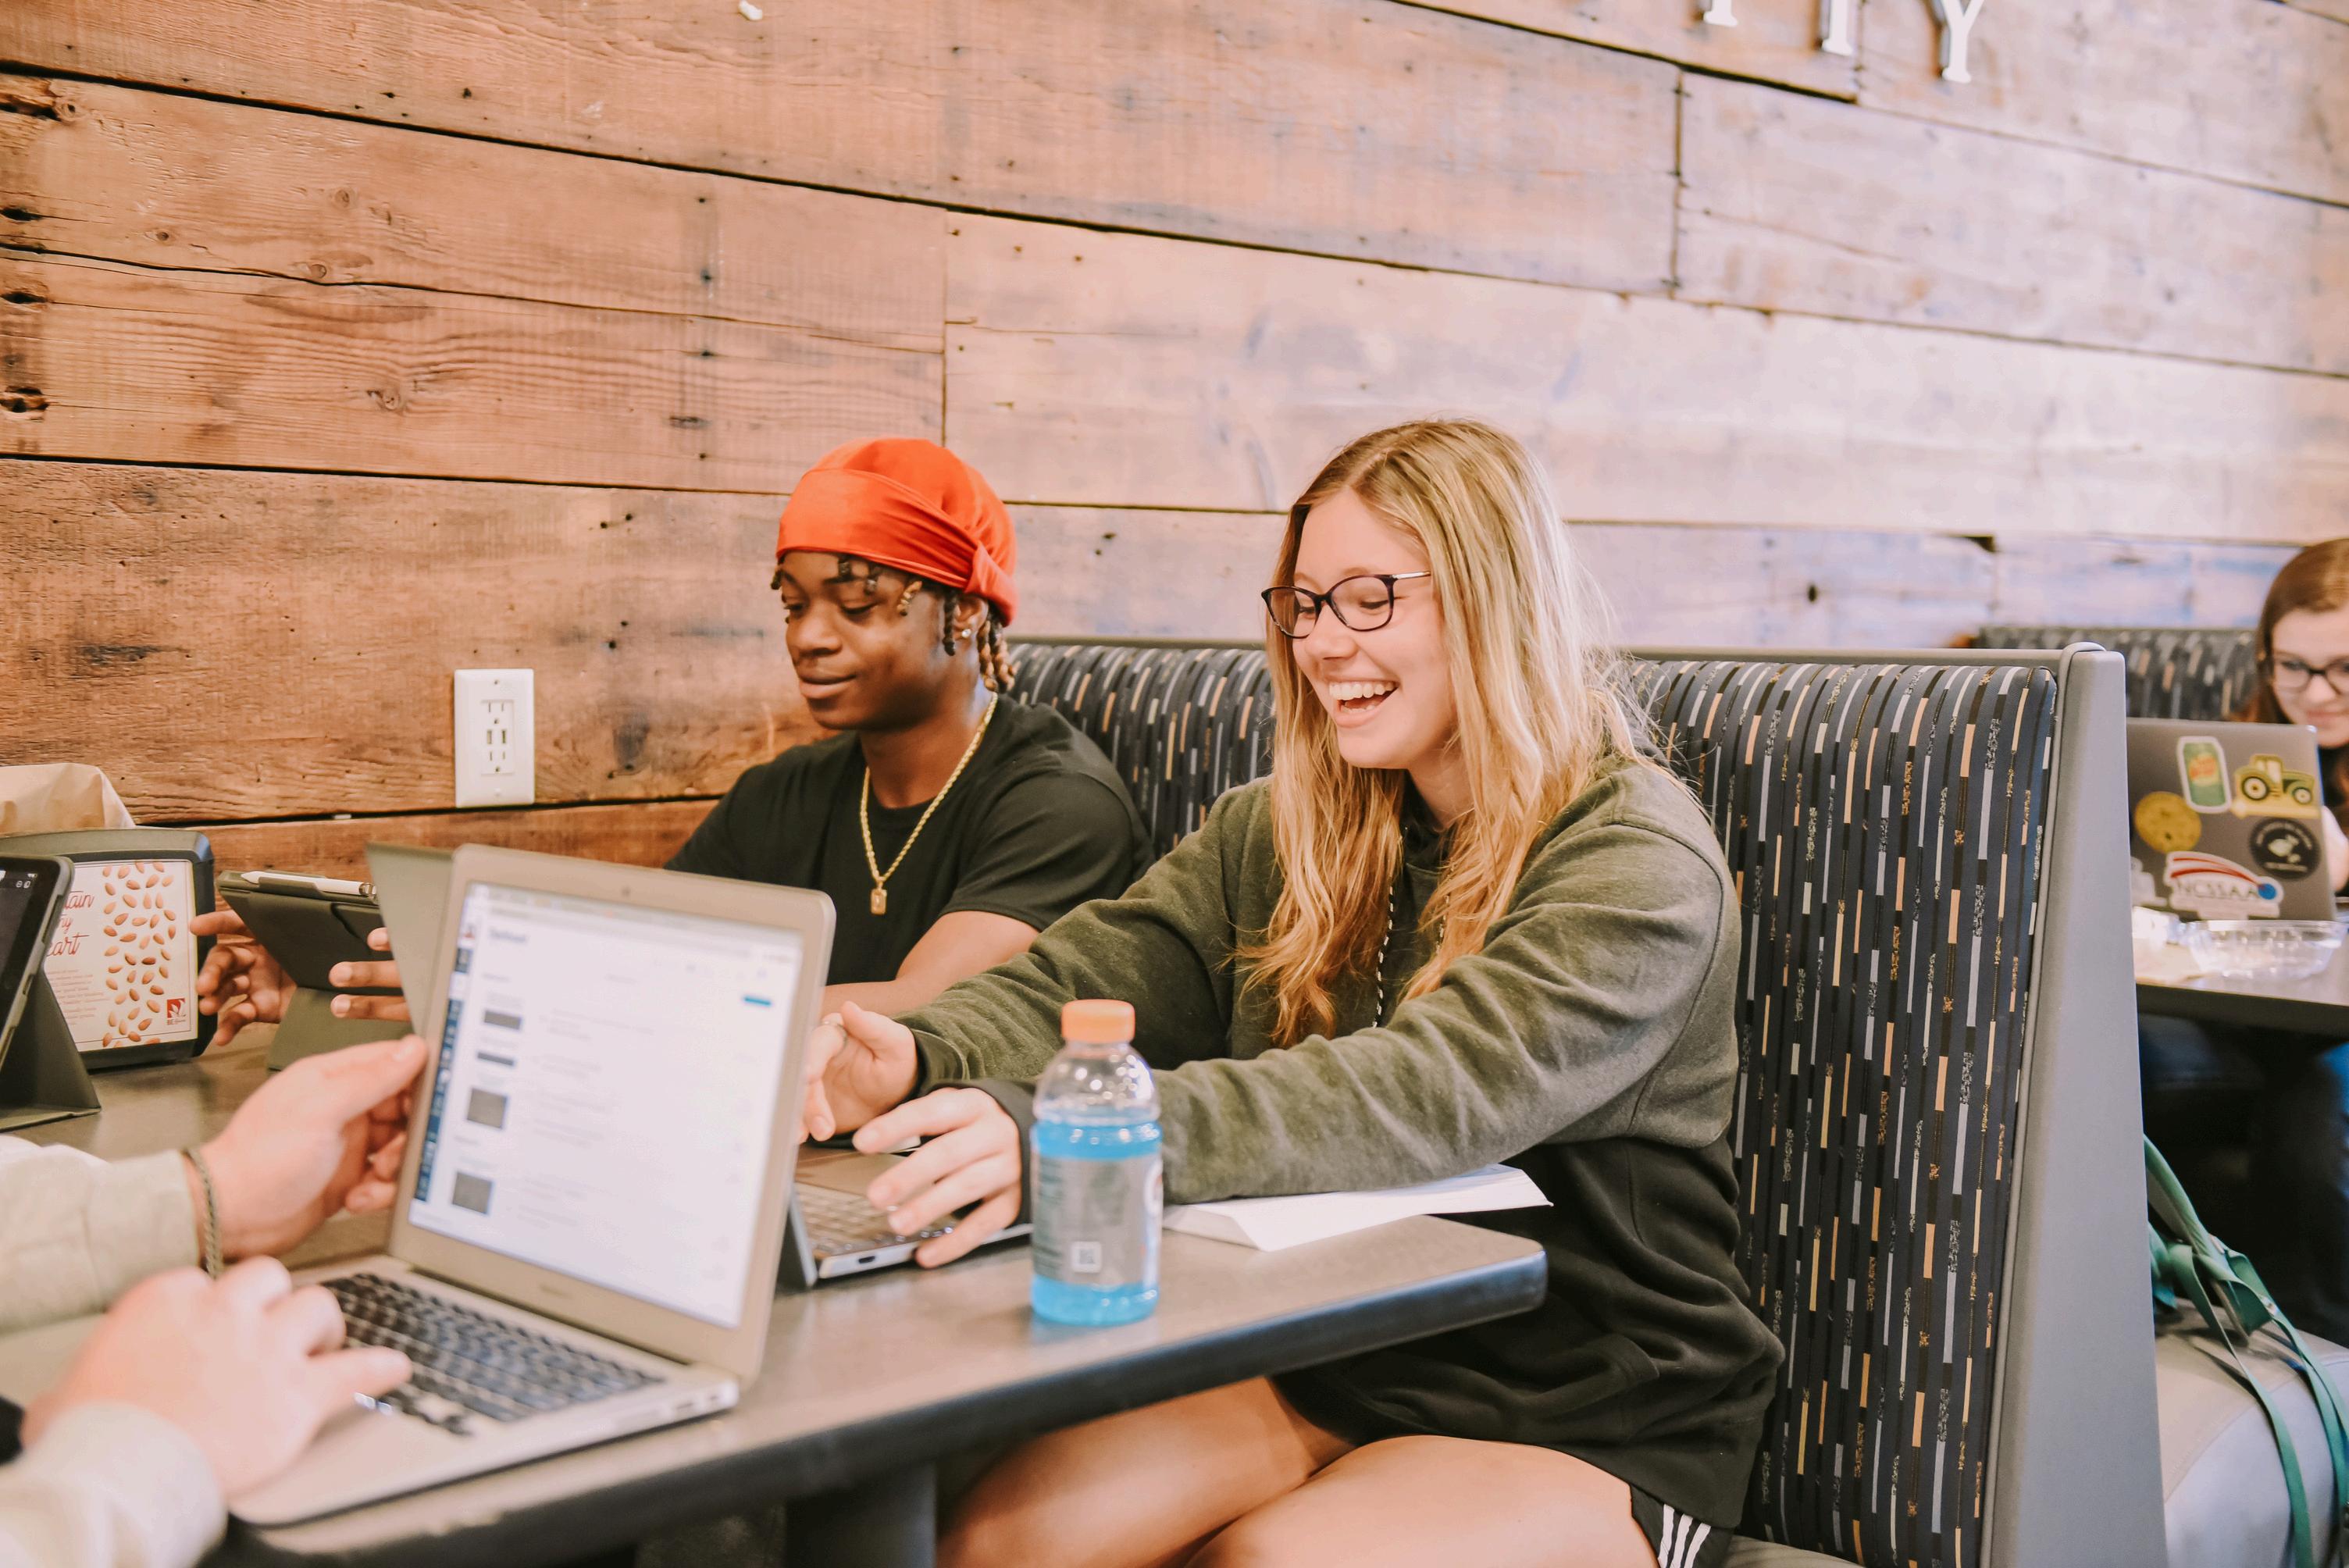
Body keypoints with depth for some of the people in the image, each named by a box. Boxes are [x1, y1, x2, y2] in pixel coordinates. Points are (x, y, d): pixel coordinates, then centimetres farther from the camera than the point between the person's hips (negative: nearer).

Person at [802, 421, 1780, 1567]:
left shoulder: (1640, 864, -13)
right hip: (1327, 1369, 5)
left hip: (1589, 1429, -4)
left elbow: (1434, 1094, -30)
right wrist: (919, 1063, -27)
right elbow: (1080, 985, -4)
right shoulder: (1281, 835, 9)